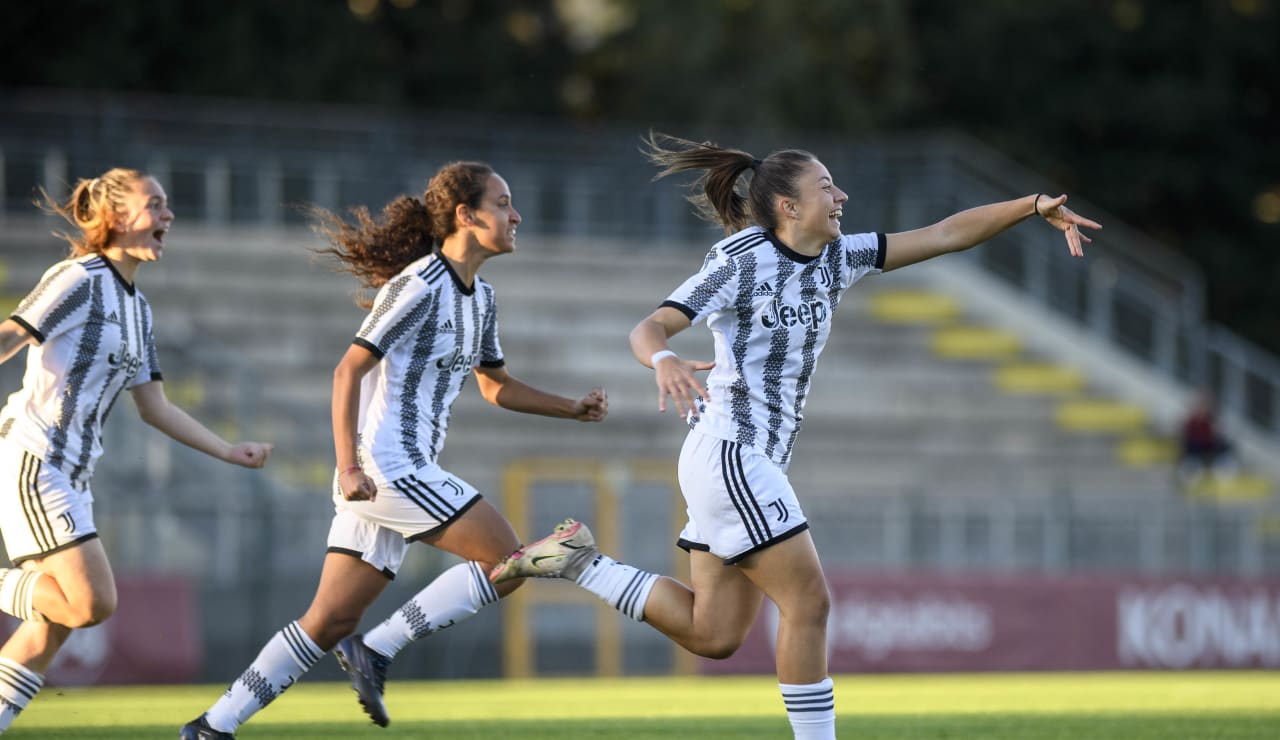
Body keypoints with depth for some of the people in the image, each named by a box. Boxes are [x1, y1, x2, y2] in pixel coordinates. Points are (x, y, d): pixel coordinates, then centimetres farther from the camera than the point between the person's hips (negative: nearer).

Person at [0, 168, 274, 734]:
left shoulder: (136, 307, 17)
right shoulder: (80, 280, -10)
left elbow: (154, 408, 22)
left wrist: (231, 452, 19)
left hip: (71, 474, 9)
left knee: (56, 625, 6)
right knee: (94, 602, -17)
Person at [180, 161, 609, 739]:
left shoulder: (479, 297, 15)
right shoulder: (420, 286, -12)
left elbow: (497, 386, 29)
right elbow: (349, 370, -16)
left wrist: (572, 408, 18)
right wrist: (348, 466, -23)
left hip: (405, 472, 9)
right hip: (385, 464, -9)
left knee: (331, 621, 7)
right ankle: (377, 649, -7)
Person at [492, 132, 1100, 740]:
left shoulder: (835, 258, 9)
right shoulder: (738, 265, -11)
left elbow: (946, 234, 7)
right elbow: (649, 330, -19)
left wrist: (1034, 206, -2)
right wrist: (664, 361, -42)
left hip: (758, 461, 9)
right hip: (728, 453, -9)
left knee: (713, 636, 8)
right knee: (808, 603, -9)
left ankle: (581, 559, 15)